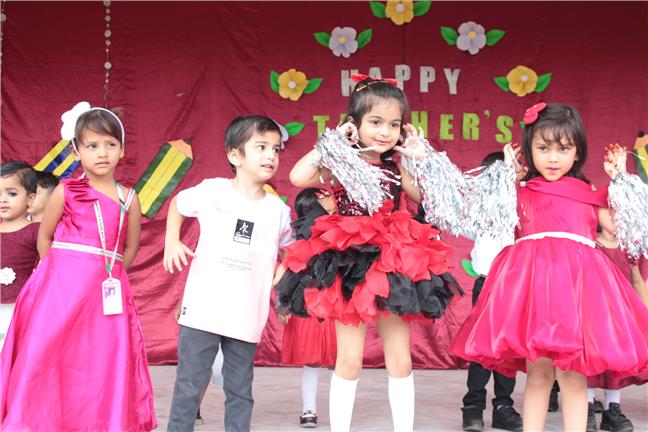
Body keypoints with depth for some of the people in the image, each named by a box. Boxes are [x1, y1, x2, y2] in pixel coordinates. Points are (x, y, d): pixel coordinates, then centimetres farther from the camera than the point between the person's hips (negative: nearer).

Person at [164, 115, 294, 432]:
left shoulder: (279, 211, 4)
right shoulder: (212, 191, -2)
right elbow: (177, 203, 17)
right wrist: (172, 242, 4)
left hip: (247, 319, 2)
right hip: (202, 310, -2)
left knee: (240, 392, 11)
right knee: (188, 387, 4)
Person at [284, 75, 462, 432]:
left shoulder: (396, 168, 10)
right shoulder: (341, 165, -2)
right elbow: (298, 177, -19)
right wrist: (332, 143, -10)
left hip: (395, 265, 4)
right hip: (349, 265, -3)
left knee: (400, 359, 7)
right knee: (350, 359, 1)